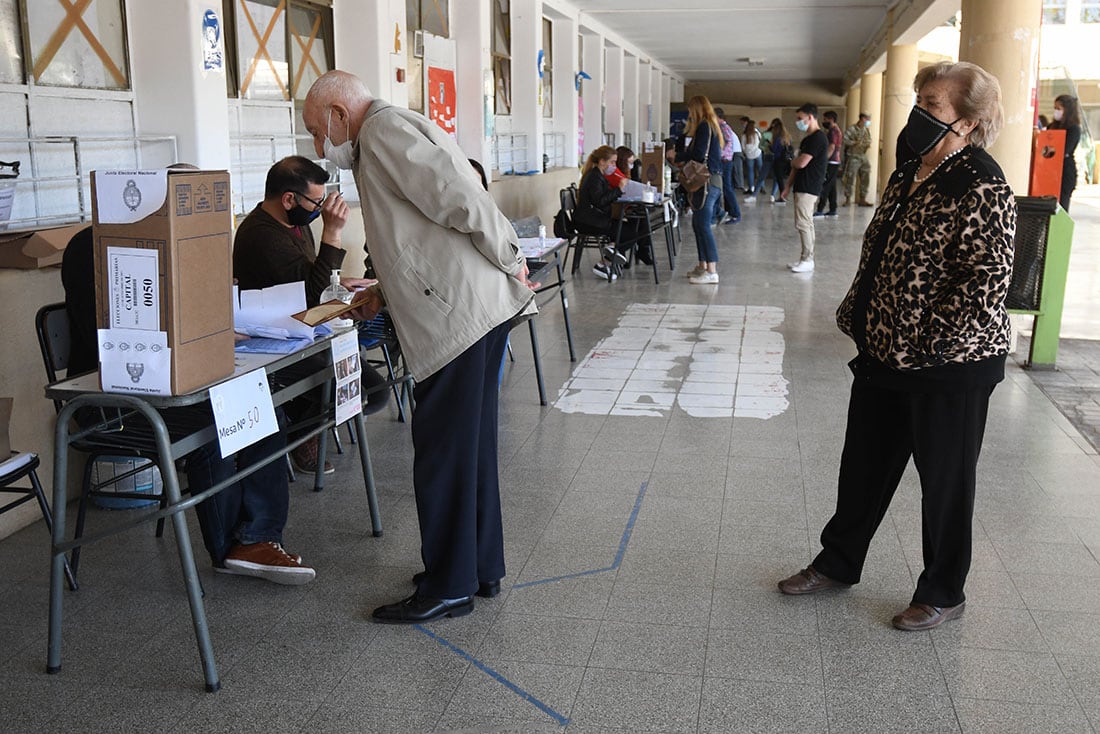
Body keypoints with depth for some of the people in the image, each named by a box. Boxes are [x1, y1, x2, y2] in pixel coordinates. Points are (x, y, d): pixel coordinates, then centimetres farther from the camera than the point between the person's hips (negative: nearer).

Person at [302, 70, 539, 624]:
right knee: (471, 443, 16)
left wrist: (510, 262, -9)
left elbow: (460, 199, -18)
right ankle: (481, 567, 28)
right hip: (480, 308, 10)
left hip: (459, 314, -10)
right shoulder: (394, 132, 25)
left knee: (443, 451, -2)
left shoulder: (383, 128, -7)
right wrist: (387, 289, 18)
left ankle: (448, 588, 9)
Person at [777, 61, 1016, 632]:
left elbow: (988, 279, -23)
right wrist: (857, 318, 12)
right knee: (863, 465, 18)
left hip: (949, 367, -8)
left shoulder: (981, 188, -18)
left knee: (945, 479, 9)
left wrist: (932, 346, -23)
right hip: (884, 352, 9)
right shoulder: (907, 177, 10)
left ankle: (943, 594, 27)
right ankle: (838, 564, 36)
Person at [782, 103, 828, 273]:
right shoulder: (808, 139, 17)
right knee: (805, 223, 11)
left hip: (808, 188, -10)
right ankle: (806, 258, 16)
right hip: (802, 187, 10)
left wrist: (792, 162, 1)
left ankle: (807, 260, -6)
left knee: (803, 223, -9)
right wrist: (788, 186, 18)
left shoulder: (818, 138, -15)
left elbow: (801, 163, -22)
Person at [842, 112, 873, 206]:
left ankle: (862, 199, 15)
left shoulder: (866, 130, 11)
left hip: (863, 157, 7)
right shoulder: (852, 129, -9)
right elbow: (844, 139, -19)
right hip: (853, 157, -7)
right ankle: (848, 199, 4)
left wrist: (868, 144, 1)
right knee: (850, 178, -4)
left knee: (865, 179, 7)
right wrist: (855, 143, -24)